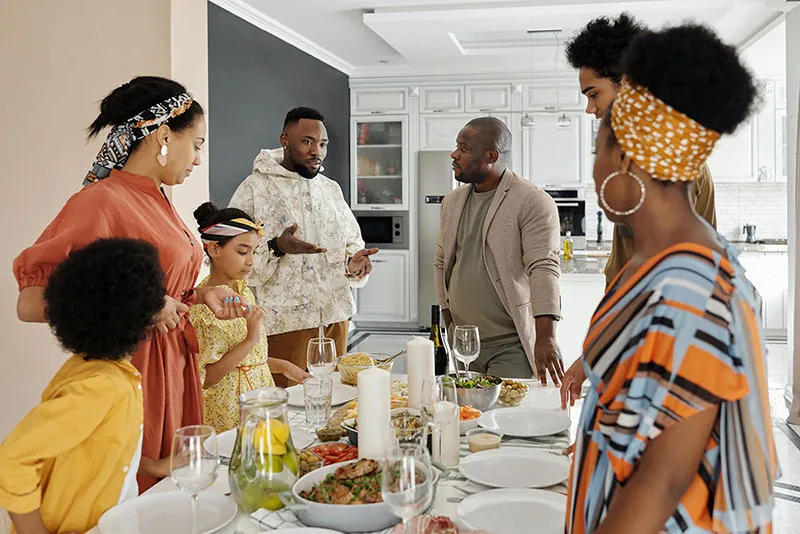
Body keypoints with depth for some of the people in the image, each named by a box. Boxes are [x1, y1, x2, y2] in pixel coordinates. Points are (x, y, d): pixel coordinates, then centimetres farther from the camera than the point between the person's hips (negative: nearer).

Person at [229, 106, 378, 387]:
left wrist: (354, 259, -3)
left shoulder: (331, 189, 16)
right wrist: (276, 248, -26)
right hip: (283, 323, -5)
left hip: (334, 316, 6)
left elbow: (351, 241, 20)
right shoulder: (255, 188, -3)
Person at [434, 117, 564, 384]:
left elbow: (544, 268, -19)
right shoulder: (452, 201, 12)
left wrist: (545, 337, -28)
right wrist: (450, 325, 13)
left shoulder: (533, 202, -10)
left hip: (511, 344, -5)